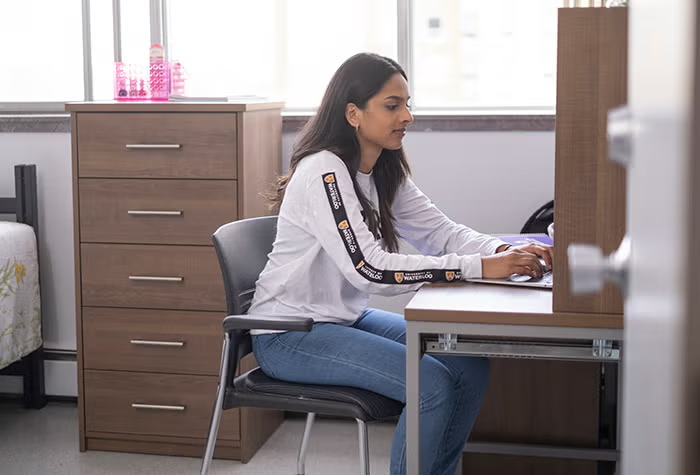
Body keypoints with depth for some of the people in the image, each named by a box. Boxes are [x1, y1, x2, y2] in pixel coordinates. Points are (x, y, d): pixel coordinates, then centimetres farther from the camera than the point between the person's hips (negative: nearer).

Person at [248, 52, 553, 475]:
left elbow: (441, 231, 0)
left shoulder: (385, 173, 5)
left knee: (471, 365, -2)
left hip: (346, 318, 9)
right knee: (433, 383, -22)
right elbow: (369, 269, -32)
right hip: (289, 336, -9)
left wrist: (506, 252, -21)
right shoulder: (323, 171, -23)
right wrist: (480, 267, -34)